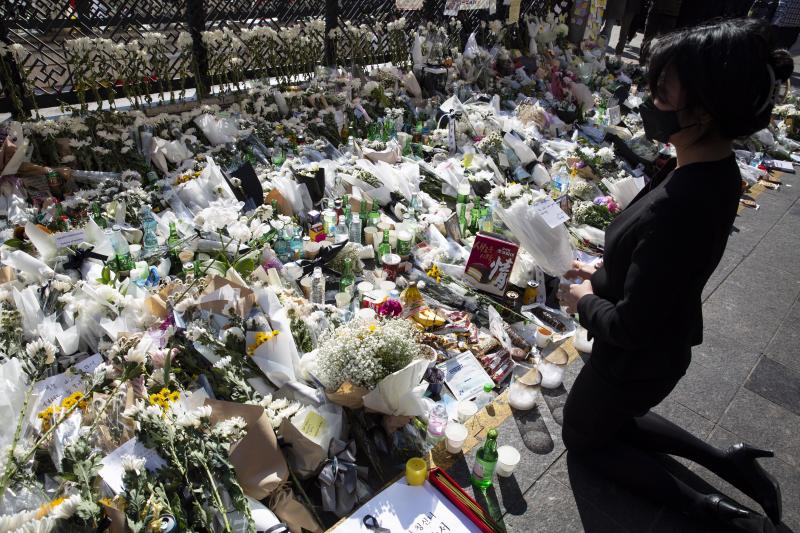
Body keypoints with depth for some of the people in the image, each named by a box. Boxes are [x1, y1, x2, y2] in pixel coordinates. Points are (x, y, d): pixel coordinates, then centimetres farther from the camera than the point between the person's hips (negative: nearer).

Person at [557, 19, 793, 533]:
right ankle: (727, 461, 27)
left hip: (637, 361, -8)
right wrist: (604, 275, 3)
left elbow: (631, 327, -29)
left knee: (583, 438, 21)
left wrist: (585, 301, -11)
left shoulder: (679, 208, -38)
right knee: (615, 420, 34)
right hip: (667, 342, 9)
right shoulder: (716, 169, -9)